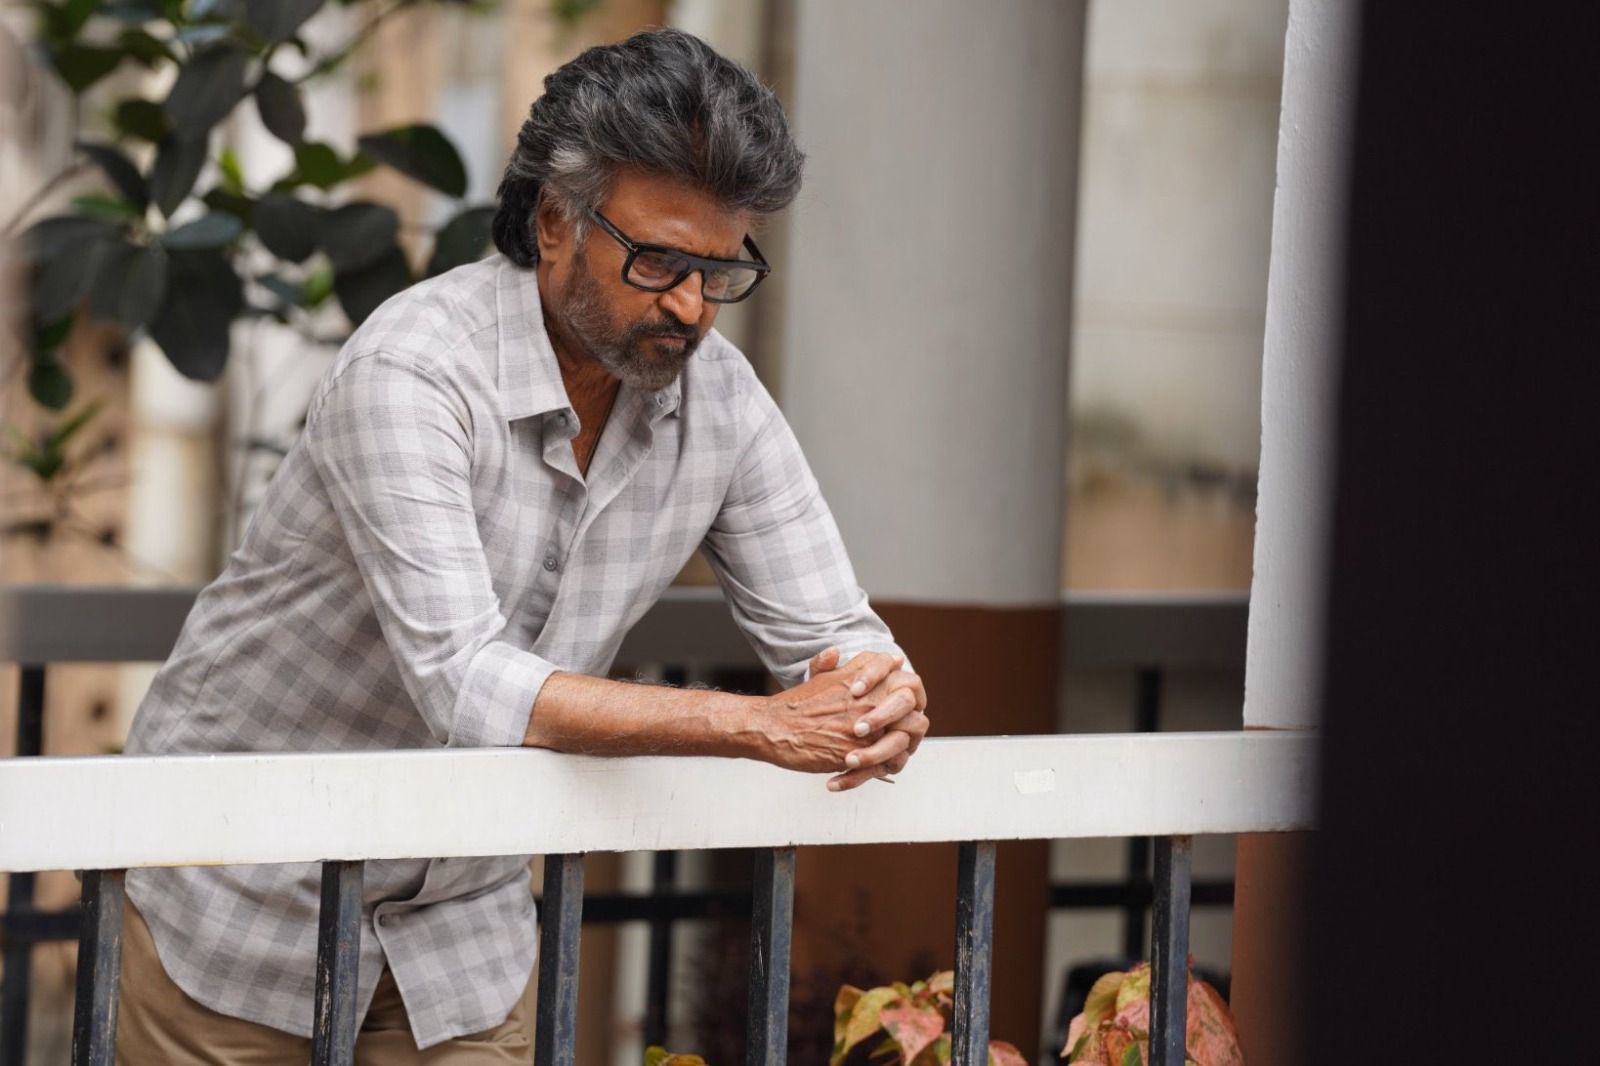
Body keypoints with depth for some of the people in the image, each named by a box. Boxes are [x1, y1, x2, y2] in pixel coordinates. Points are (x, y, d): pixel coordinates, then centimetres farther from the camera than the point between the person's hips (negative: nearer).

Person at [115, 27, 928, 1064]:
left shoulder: (717, 393, -7)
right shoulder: (412, 373, -26)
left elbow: (831, 637, -2)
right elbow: (465, 687, -34)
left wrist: (883, 700, -28)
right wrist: (756, 726, -37)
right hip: (246, 900, -5)